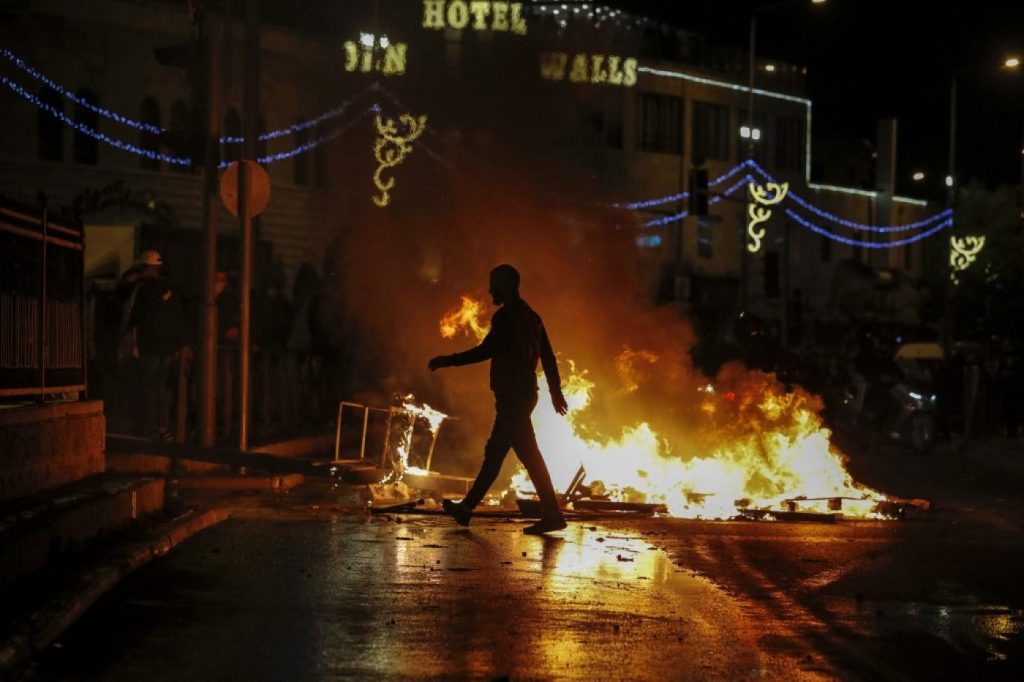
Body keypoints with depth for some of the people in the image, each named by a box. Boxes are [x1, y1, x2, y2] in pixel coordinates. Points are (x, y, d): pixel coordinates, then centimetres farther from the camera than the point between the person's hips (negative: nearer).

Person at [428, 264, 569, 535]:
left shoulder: (506, 316, -12)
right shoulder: (530, 317, 16)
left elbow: (487, 350, -19)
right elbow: (548, 355, 16)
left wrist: (449, 360, -12)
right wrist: (555, 390, 20)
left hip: (512, 395, -9)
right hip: (524, 393, 9)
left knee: (528, 453, -7)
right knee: (494, 452, 11)